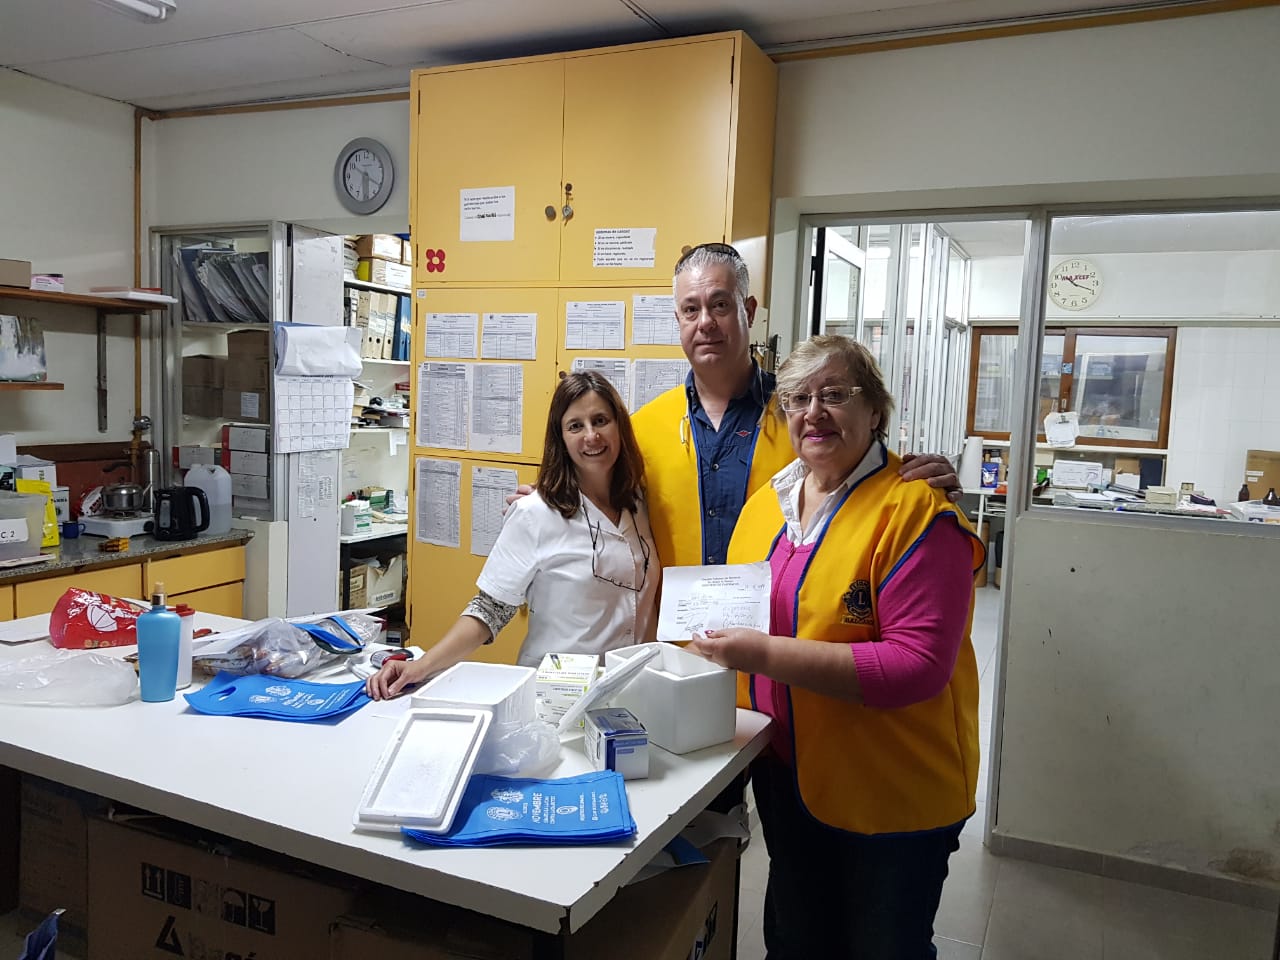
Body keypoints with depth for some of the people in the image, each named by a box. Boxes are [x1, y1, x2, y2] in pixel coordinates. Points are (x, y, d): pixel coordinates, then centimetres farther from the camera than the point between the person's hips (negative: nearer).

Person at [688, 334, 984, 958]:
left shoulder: (916, 510, -18)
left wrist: (769, 656, -29)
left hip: (893, 795, -6)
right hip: (785, 777, 6)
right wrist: (712, 644, -4)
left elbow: (919, 665, -25)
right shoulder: (764, 504, 5)